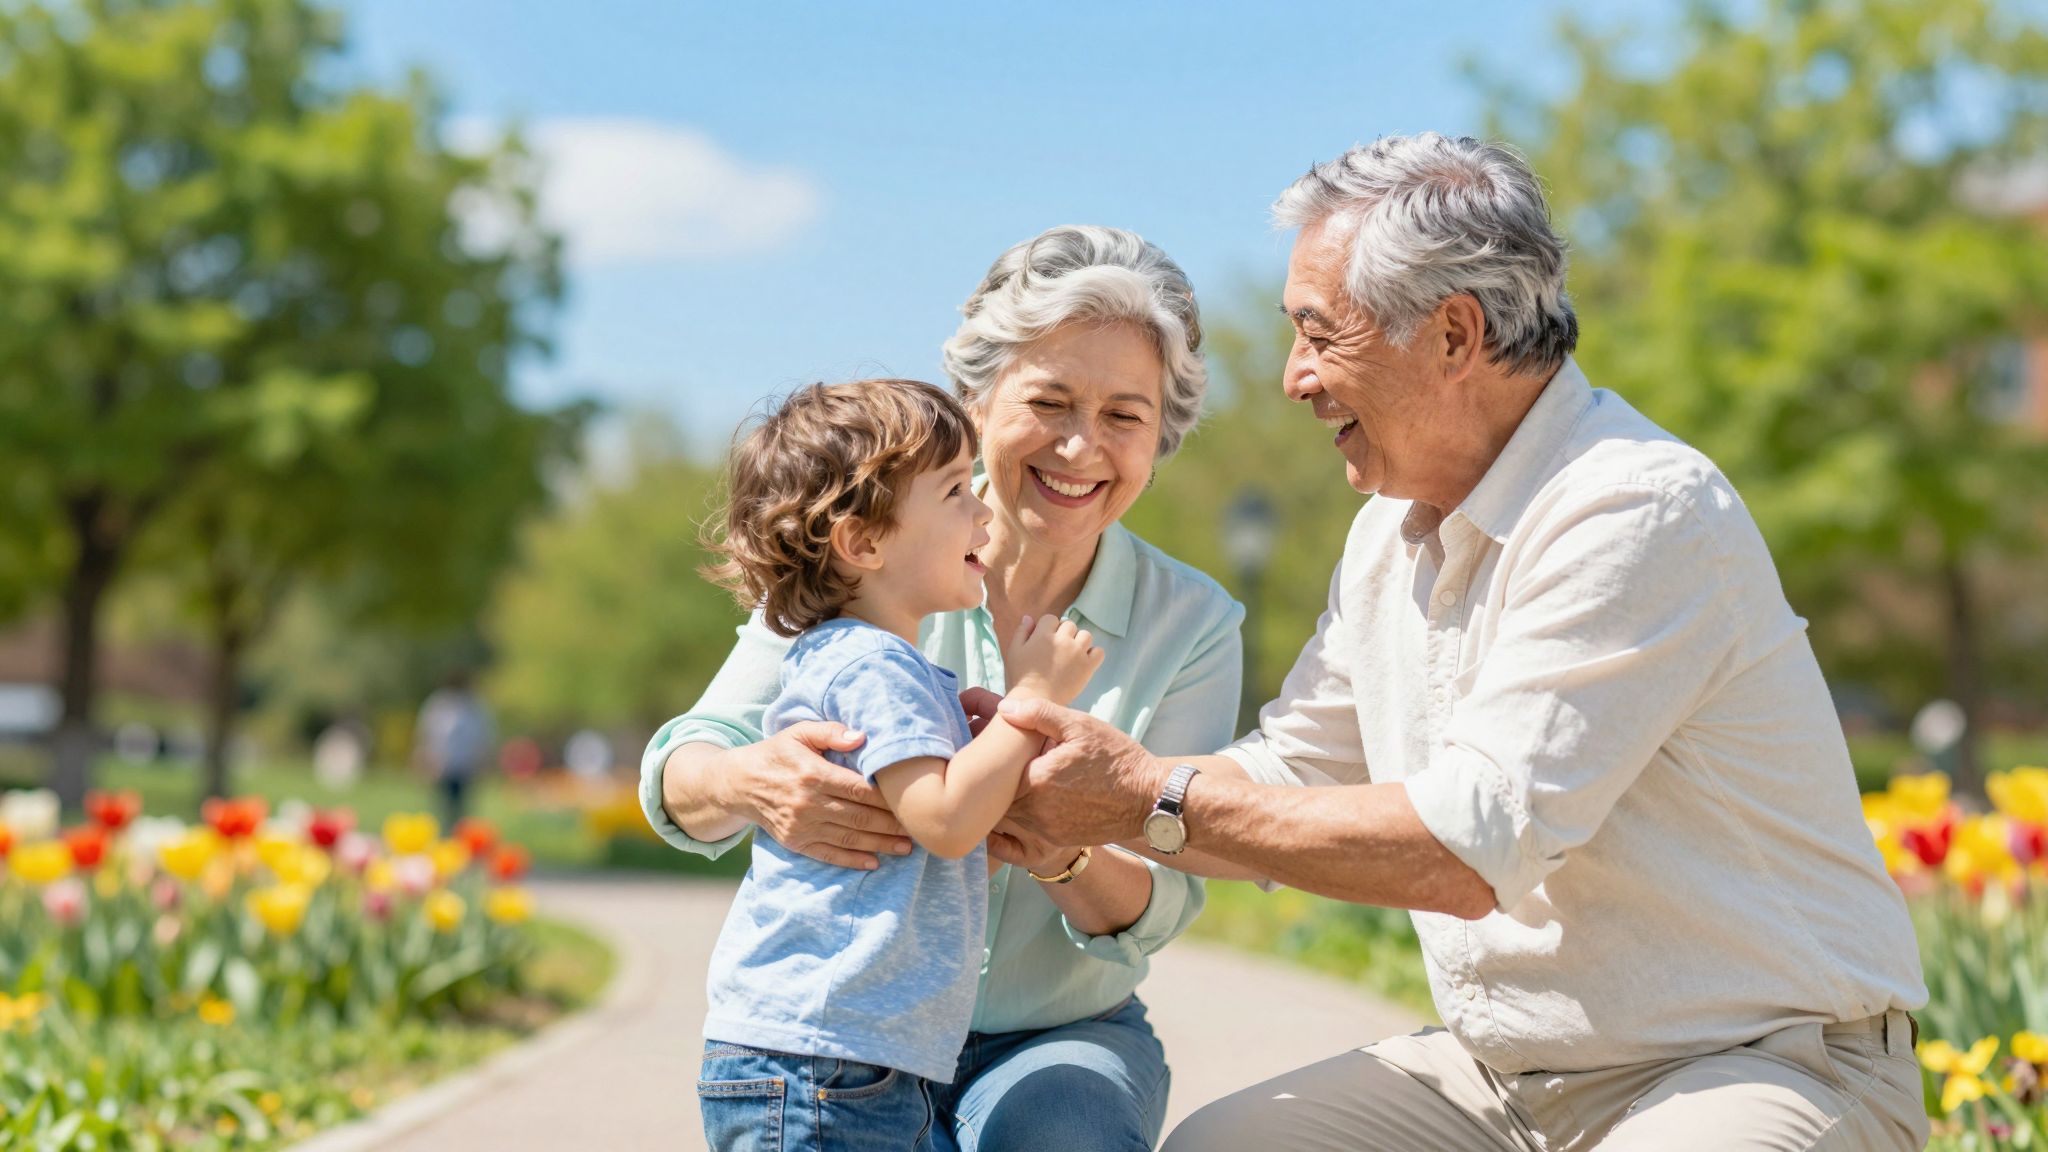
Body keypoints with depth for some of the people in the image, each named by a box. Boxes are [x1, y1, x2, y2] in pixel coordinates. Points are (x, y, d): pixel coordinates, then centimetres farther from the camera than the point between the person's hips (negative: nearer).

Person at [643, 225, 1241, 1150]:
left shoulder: (1193, 625, -3)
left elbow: (1155, 915, -6)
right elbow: (677, 778, -8)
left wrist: (1063, 858, -31)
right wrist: (747, 783, -34)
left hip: (1063, 1038, 0)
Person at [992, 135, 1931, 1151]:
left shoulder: (1636, 515, -21)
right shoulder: (1391, 533, 9)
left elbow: (1472, 848, -26)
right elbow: (1289, 788, 14)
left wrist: (1155, 796, -20)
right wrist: (1073, 801, -2)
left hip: (1762, 1065, -8)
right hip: (1512, 1070, 8)